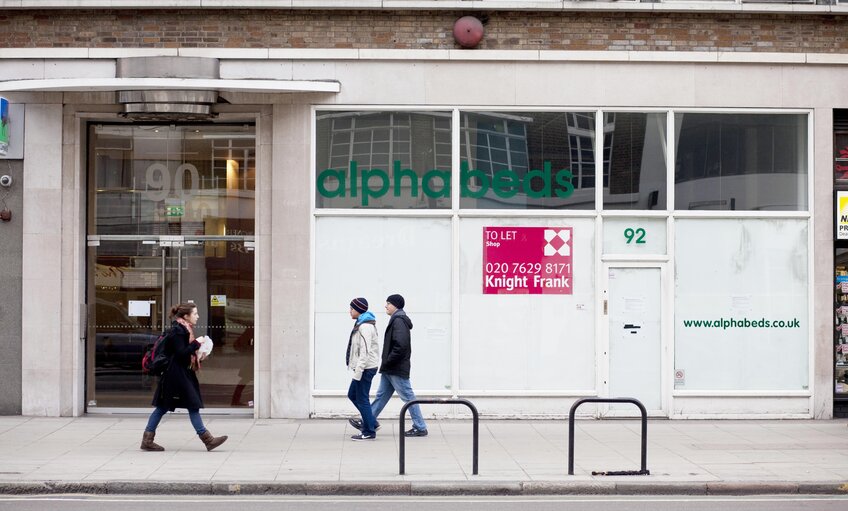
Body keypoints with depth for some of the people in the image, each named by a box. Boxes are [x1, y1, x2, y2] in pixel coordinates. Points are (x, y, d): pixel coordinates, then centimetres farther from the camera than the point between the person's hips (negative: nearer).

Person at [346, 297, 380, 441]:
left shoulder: (364, 327, -19)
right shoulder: (361, 324, 14)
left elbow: (365, 351, -24)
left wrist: (358, 372, -23)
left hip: (365, 368, -11)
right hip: (365, 368, 11)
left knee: (362, 399, -3)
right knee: (352, 395, 18)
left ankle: (369, 432, 5)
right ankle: (371, 423, 23)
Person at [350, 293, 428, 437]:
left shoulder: (399, 321, -17)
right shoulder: (397, 320, 16)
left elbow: (400, 345, -26)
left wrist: (388, 362, -17)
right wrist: (386, 364, 15)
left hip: (397, 369, -10)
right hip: (390, 369, 10)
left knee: (408, 397, -4)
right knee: (382, 395, 14)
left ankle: (420, 428, 2)